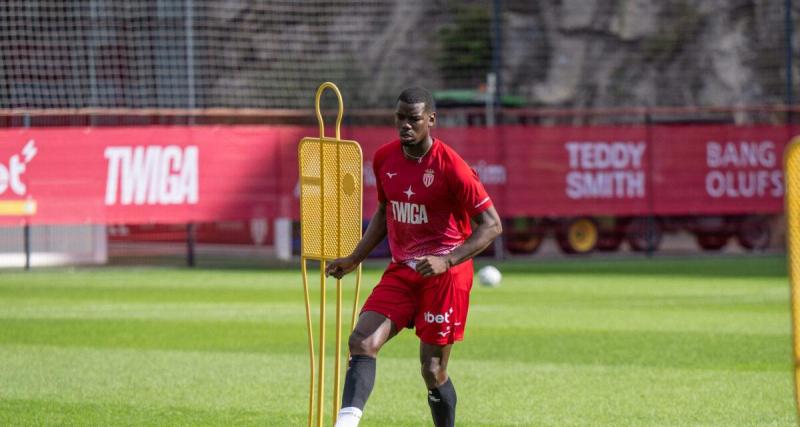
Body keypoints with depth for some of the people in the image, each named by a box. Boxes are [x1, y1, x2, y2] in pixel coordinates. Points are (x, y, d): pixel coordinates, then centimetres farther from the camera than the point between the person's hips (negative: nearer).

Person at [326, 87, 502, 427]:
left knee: (433, 371, 0)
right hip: (401, 269, 5)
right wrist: (355, 258, 15)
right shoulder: (384, 159, 5)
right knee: (362, 341, -17)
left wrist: (447, 261, -24)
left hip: (445, 274, -5)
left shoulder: (451, 167, -15)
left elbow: (492, 225, -13)